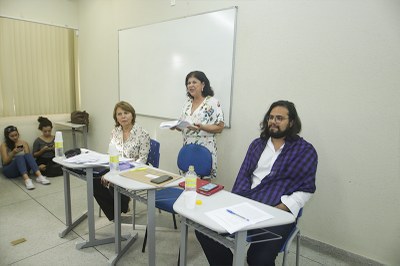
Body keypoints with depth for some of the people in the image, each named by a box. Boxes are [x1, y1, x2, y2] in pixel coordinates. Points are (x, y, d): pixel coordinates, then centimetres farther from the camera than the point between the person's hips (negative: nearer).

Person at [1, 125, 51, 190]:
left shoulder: (24, 143, 9)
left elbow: (28, 156, 2)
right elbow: (5, 162, -4)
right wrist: (13, 153, -20)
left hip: (23, 169, 2)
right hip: (9, 170, -2)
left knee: (28, 155, -29)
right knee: (19, 157, -33)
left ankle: (39, 176, -48)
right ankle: (27, 180, -56)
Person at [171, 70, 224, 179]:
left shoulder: (213, 102, -8)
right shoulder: (187, 102, 11)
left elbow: (219, 128, -10)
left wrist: (201, 127, -23)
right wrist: (176, 125, -4)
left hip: (204, 148, -6)